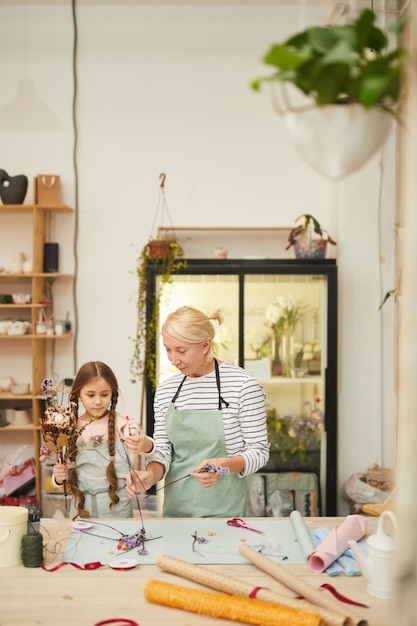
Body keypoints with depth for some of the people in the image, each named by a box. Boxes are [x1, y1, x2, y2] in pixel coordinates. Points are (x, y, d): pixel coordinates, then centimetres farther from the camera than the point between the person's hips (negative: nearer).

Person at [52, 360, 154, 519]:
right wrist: (59, 477, -12)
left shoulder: (123, 423, -7)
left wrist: (145, 445, -46)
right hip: (82, 509, 2)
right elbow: (68, 472, 9)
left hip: (117, 508, -2)